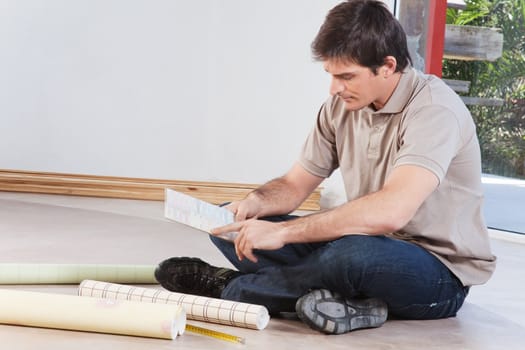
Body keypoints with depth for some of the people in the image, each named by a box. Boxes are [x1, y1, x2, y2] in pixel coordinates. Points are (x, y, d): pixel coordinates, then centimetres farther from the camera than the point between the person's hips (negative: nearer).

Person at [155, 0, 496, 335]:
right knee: (229, 226, -2)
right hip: (371, 248, 8)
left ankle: (228, 286, -16)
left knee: (353, 254, -41)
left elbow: (390, 212, -36)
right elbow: (294, 185, 9)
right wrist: (256, 203, -15)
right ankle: (346, 300, -20)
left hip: (440, 274, -7)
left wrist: (282, 231, -32)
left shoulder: (434, 109, -23)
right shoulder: (341, 105, 1)